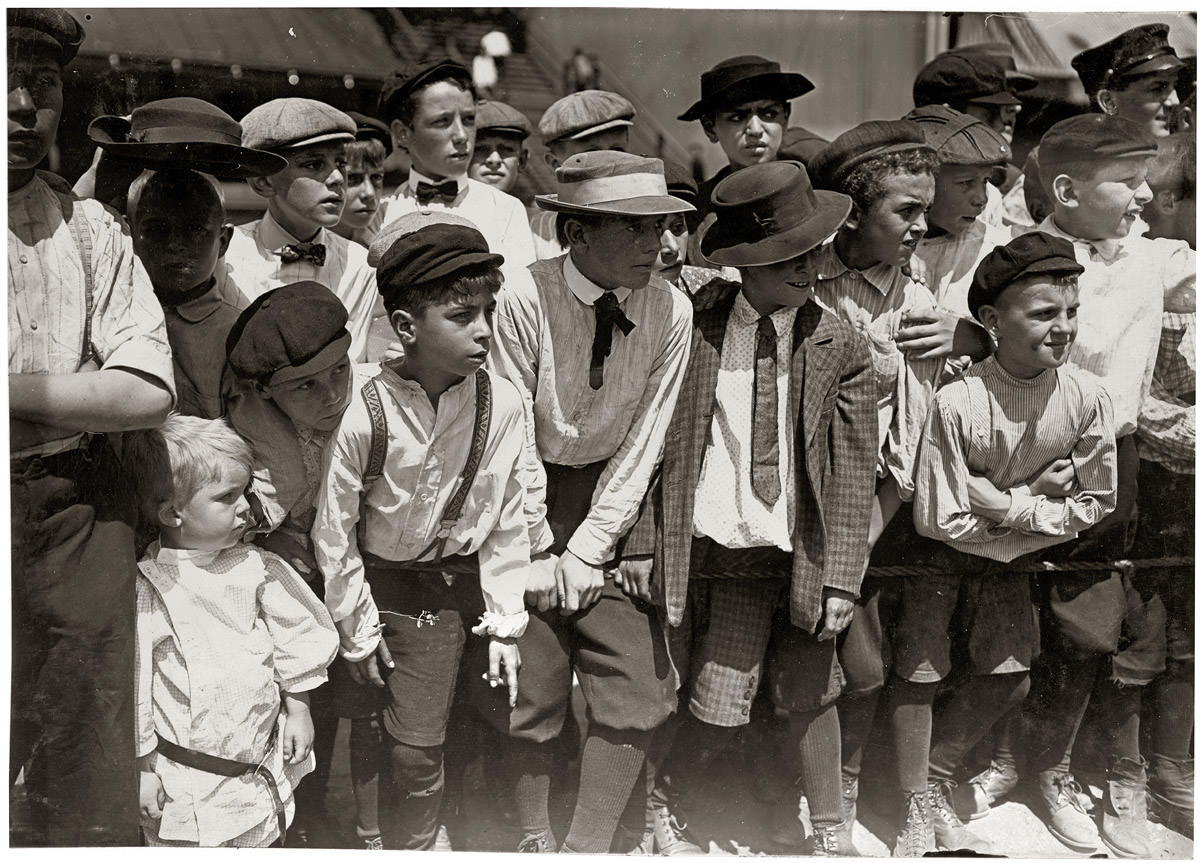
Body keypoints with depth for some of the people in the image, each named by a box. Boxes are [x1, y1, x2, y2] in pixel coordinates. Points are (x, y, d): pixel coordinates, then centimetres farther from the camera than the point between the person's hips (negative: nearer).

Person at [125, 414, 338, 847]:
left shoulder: (255, 569, -4)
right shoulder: (145, 588, -16)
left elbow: (298, 641, 7)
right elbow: (131, 687, -11)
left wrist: (298, 710, 9)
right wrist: (142, 767, -7)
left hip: (264, 766, 4)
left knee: (270, 842, 19)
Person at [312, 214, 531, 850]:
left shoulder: (501, 404, -14)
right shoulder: (367, 414, -21)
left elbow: (507, 519, -4)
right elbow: (334, 531, -10)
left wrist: (504, 625, -1)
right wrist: (357, 632, -2)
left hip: (465, 580, 2)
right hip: (390, 589, -2)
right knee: (414, 750, 8)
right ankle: (408, 844, 34)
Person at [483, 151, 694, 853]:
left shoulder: (670, 310, -9)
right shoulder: (525, 301, -18)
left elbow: (644, 443, -6)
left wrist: (585, 552, -7)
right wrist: (538, 554, -10)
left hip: (612, 501, 3)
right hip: (529, 500, -3)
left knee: (638, 693, -1)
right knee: (531, 696, 2)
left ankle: (591, 844, 19)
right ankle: (535, 839, 26)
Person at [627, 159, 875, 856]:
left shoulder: (841, 348, -1)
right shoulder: (696, 335, -4)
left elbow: (854, 471, -2)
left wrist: (841, 577, -7)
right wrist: (642, 541, -3)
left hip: (807, 555, 1)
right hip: (726, 549, -1)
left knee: (811, 694, 11)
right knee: (723, 709, -1)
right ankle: (668, 804, 29)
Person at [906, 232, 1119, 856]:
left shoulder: (1086, 398, -18)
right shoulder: (956, 403, -30)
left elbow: (1097, 501, -7)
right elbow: (939, 519, -25)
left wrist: (1014, 507, -18)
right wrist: (1025, 523, -15)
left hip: (1011, 556, 5)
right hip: (944, 550, -4)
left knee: (1009, 678, 9)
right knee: (919, 677, 3)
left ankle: (937, 781, 33)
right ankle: (918, 809, 25)